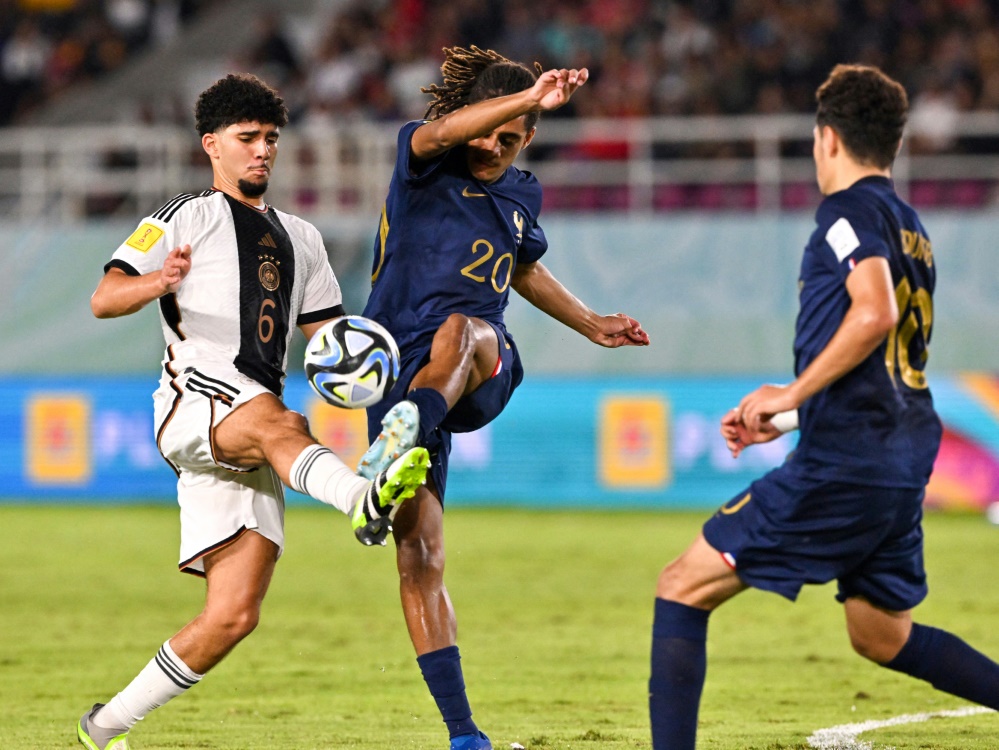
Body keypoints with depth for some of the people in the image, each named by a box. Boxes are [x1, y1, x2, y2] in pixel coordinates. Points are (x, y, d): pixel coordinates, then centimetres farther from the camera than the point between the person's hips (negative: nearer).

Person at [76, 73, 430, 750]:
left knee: (233, 617, -3)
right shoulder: (188, 218, 10)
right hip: (193, 402, -6)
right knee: (278, 421, -40)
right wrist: (157, 283, -25)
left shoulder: (300, 238, 27)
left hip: (248, 457, 6)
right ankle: (364, 500, -71)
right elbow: (103, 299, -2)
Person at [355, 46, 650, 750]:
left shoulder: (521, 195, 17)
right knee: (418, 556, -9)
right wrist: (530, 96, -34)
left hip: (486, 373, 2)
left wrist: (592, 324, 43)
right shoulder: (425, 163, 2)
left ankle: (406, 429, -69)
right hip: (400, 369, -2)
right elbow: (439, 133, -23)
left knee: (458, 329, -37)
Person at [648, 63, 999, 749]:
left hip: (842, 466, -9)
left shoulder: (851, 208, -6)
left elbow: (875, 313, -23)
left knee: (683, 590, -3)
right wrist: (788, 417, 26)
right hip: (905, 467, 9)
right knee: (882, 637, 24)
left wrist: (791, 394, -16)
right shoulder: (910, 227, 20)